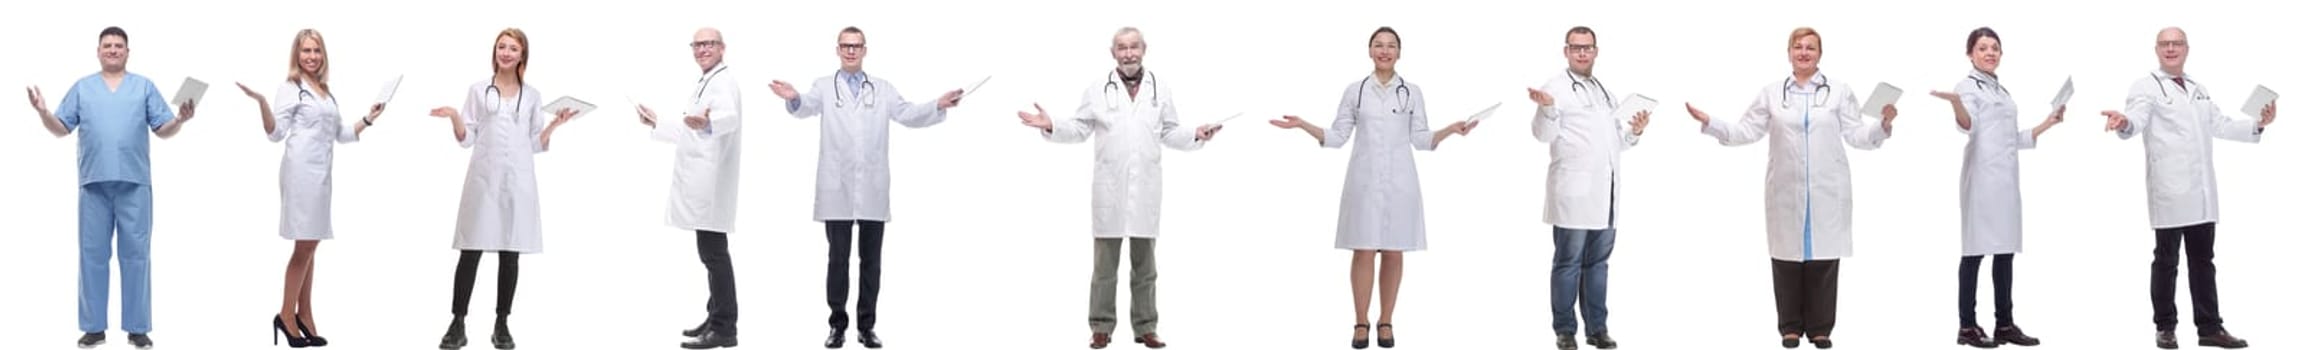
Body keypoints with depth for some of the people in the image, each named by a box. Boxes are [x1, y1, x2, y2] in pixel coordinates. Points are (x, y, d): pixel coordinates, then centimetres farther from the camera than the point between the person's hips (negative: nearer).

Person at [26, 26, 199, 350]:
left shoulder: (145, 87, 10)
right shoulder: (82, 88, 13)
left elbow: (163, 129, 6)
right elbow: (61, 129, 8)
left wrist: (179, 120, -15)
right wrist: (43, 112, -10)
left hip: (134, 183, -1)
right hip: (94, 182, 1)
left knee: (136, 254, -1)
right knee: (93, 254, 2)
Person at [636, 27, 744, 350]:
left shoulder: (723, 82, -12)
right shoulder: (705, 83, 20)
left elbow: (729, 117, -35)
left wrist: (706, 122, -56)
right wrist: (657, 125, 41)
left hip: (712, 184, -11)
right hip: (702, 185, 11)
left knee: (713, 253, -11)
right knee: (711, 253, 14)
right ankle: (716, 320, 21)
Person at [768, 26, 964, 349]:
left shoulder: (882, 89, 12)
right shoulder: (824, 87, 6)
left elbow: (908, 114, 0)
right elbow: (807, 107, -13)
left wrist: (938, 106, -19)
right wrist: (793, 99, -38)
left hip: (872, 189, 2)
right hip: (837, 189, -2)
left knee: (871, 259, 5)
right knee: (838, 258, 3)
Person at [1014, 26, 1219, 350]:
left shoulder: (1160, 91, 9)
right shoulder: (1097, 91, 3)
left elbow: (1170, 133, 9)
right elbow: (1079, 130, 3)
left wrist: (1195, 135, -8)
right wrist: (1051, 127, -13)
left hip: (1146, 191, 2)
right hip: (1109, 190, -2)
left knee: (1144, 264, 7)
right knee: (1105, 264, 2)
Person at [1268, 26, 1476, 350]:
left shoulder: (1412, 92, 6)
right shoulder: (1355, 91, 5)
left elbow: (1421, 140, 6)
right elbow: (1337, 138, 4)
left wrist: (1451, 130, -9)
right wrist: (1303, 125, -7)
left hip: (1399, 181, 1)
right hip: (1364, 181, -1)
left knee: (1393, 253, 4)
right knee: (1363, 252, -3)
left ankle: (1386, 322, 13)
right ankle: (1361, 323, 5)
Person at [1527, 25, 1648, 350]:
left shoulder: (1606, 92, 21)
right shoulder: (1557, 88, -3)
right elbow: (1545, 134, -14)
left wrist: (1633, 131, 8)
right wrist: (1546, 108, -32)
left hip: (1604, 192, 7)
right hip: (1574, 191, -7)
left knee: (1598, 261, 10)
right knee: (1569, 262, -3)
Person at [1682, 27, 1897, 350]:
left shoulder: (1840, 93, 9)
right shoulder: (1771, 94, 11)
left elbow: (1857, 136, 4)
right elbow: (1746, 131, 9)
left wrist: (1882, 124, -13)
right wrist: (1709, 123, 1)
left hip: (1827, 192, -1)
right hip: (1786, 192, 1)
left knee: (1824, 257, 0)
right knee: (1788, 256, 1)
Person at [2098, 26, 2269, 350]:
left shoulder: (2199, 90, 19)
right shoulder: (2146, 87, -3)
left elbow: (2220, 126, 24)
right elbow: (2137, 118, -21)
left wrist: (2257, 125, 10)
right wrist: (2123, 123, -44)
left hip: (2202, 191, 6)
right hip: (2169, 191, -6)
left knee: (2203, 260, 8)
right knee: (2166, 261, 1)